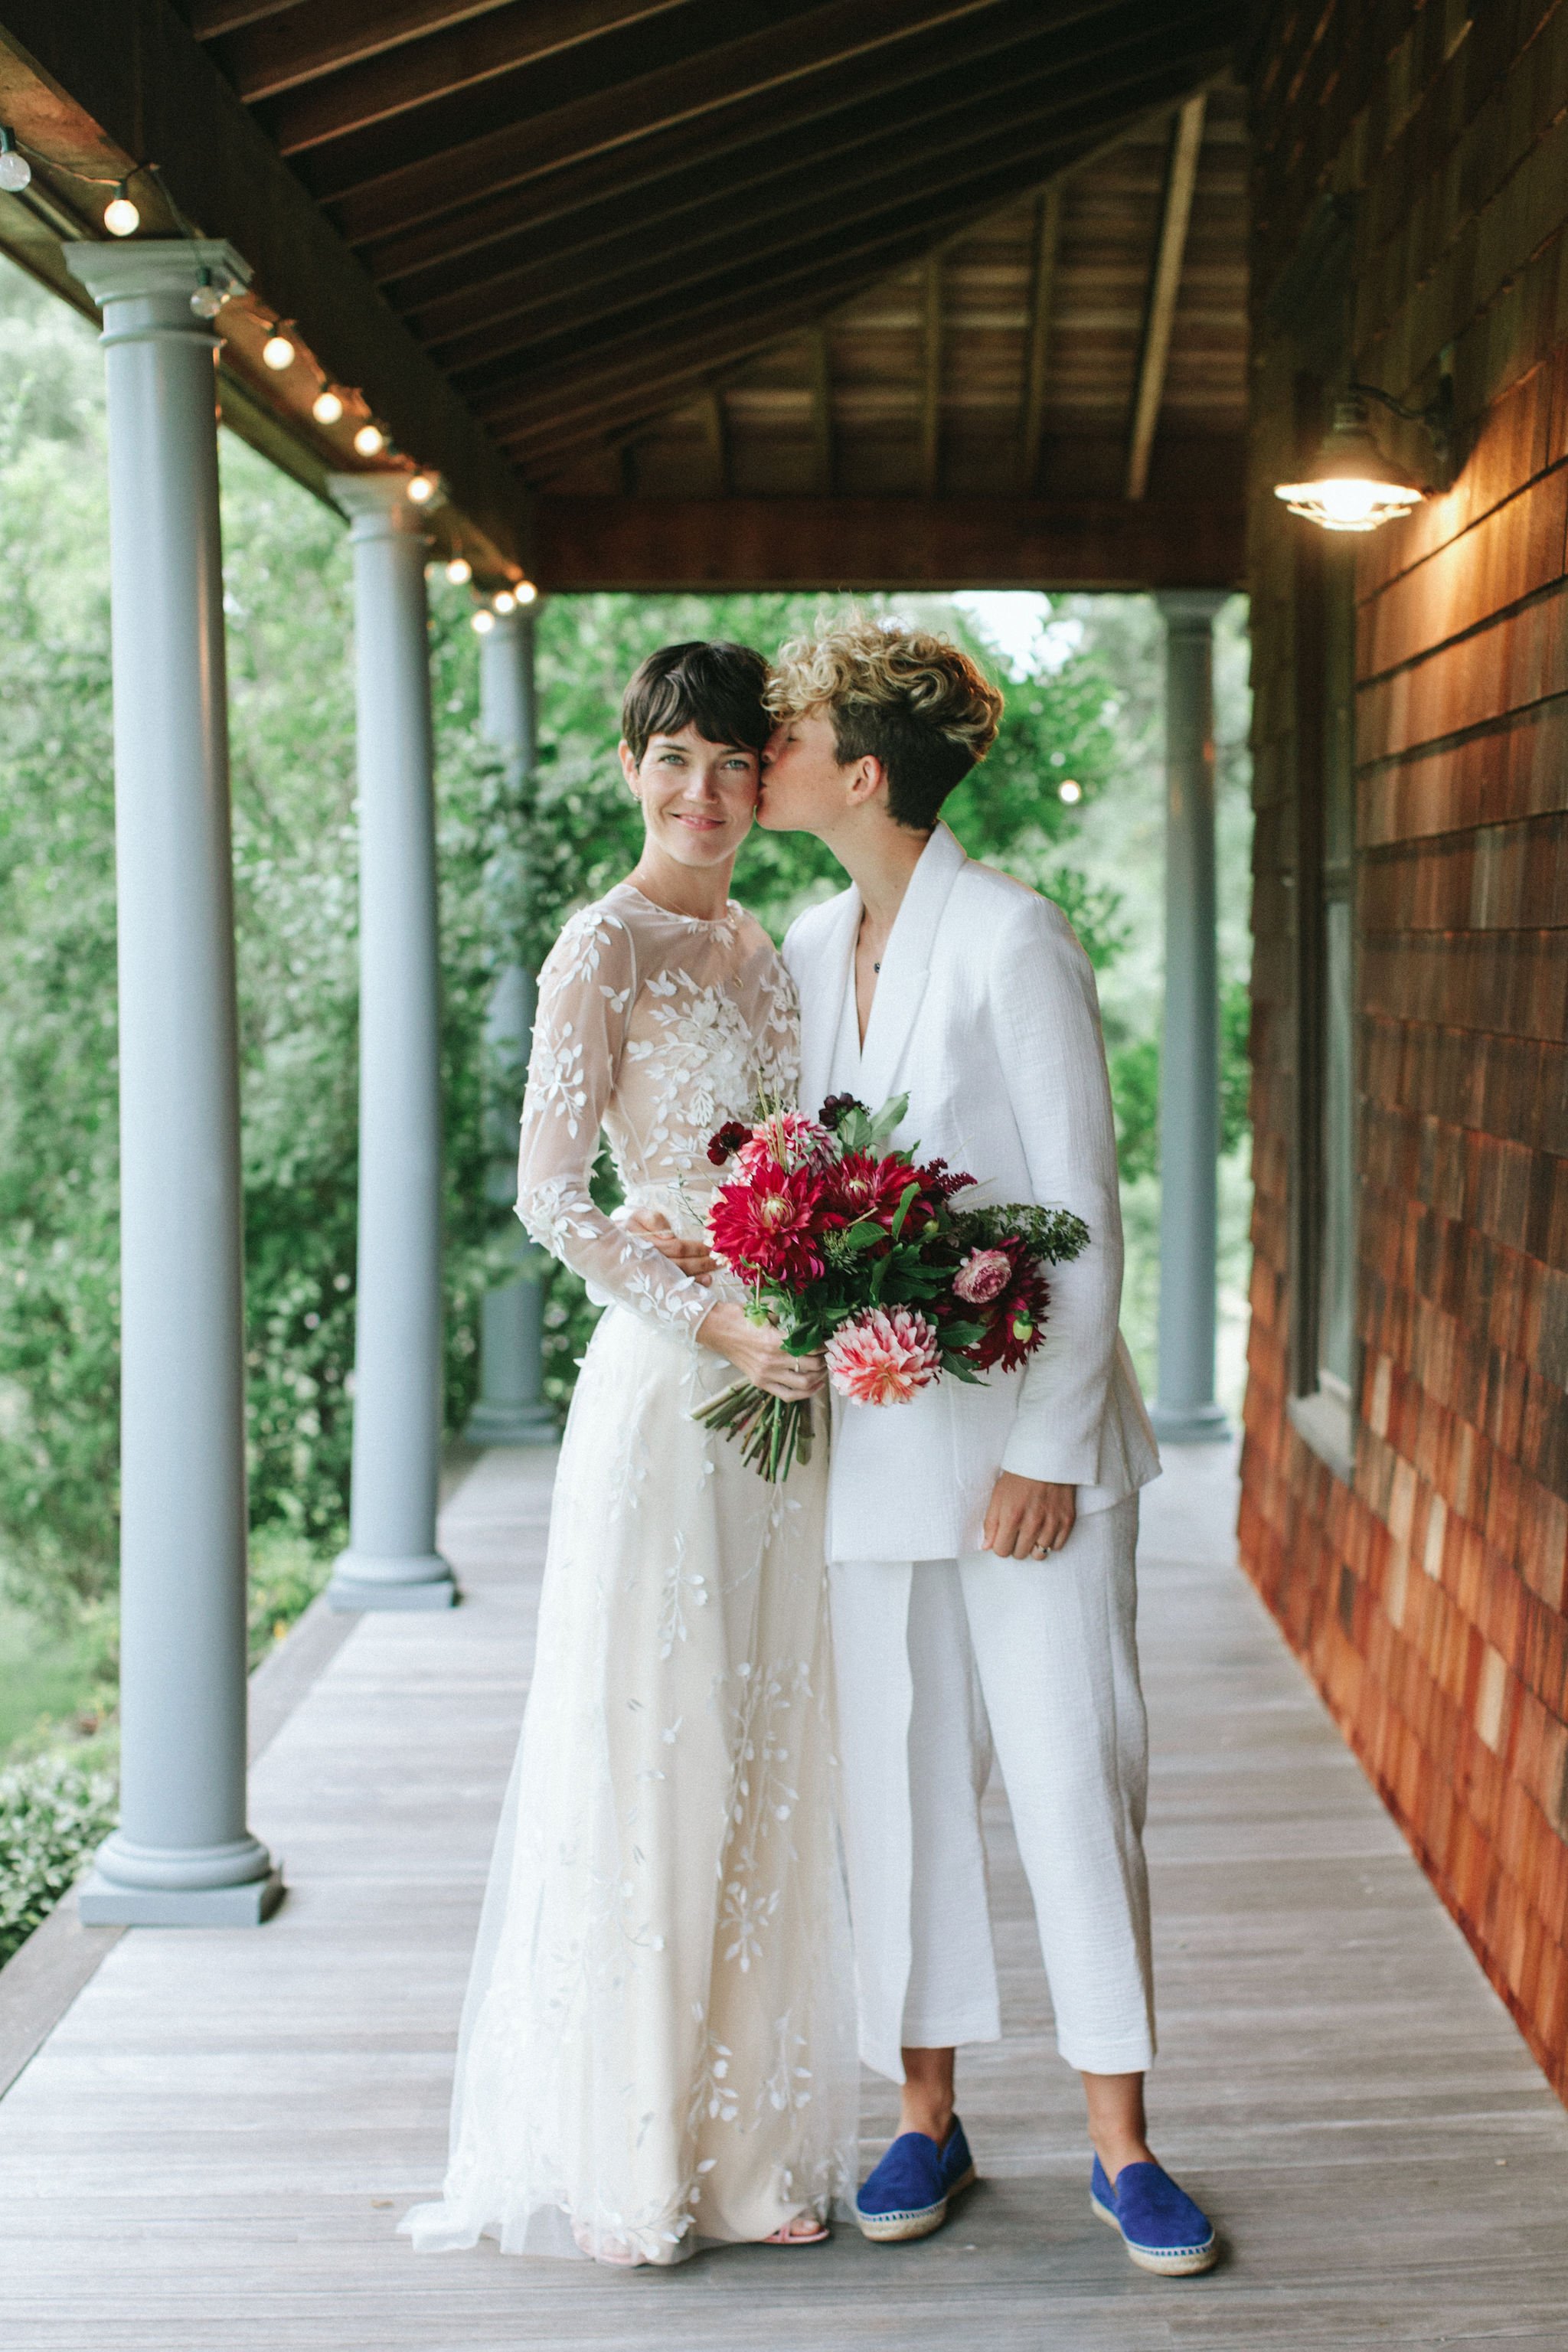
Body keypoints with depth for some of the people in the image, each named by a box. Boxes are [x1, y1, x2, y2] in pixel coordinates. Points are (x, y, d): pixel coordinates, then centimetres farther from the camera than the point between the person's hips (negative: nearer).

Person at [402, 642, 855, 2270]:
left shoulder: (755, 948, 15)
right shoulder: (607, 947, -9)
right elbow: (550, 1197, -14)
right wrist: (712, 1322, -22)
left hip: (771, 1386, 8)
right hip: (665, 1389, -8)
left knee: (761, 1761, 11)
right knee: (654, 1755, -1)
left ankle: (743, 2137, 21)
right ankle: (630, 2153, 11)